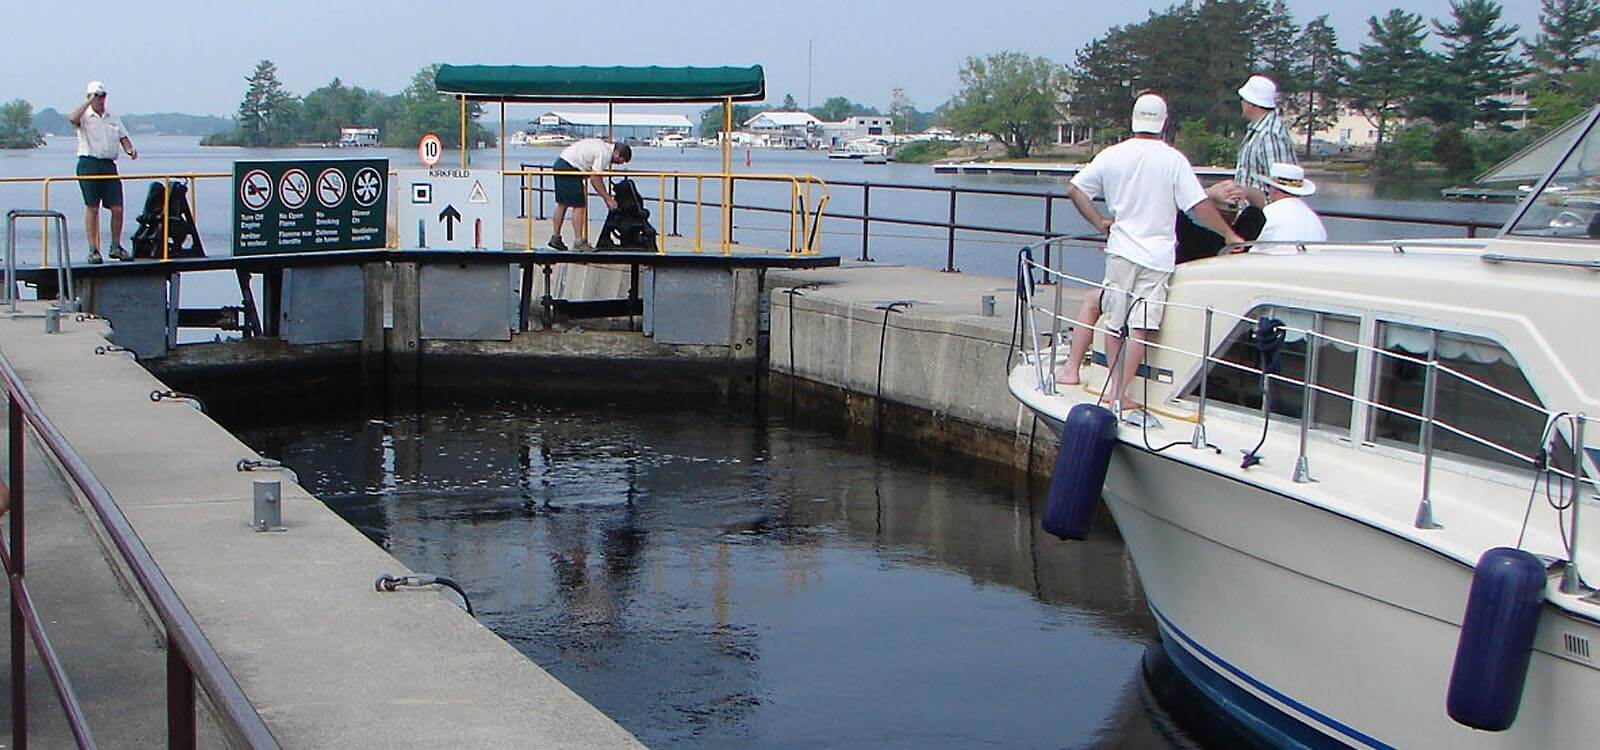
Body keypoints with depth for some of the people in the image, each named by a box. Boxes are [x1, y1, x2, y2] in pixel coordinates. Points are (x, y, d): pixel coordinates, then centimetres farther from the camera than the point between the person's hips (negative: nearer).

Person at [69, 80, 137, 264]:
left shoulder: (114, 118, 16)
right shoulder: (84, 117, 1)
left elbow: (123, 137, 16)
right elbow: (72, 119, -22)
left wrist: (130, 149, -5)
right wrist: (89, 102, -14)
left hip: (109, 165, 4)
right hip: (89, 164, -4)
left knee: (117, 209, -1)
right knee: (92, 208, -2)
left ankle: (116, 247, 13)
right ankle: (93, 250, 2)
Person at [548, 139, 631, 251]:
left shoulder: (604, 147, 15)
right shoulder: (605, 154, -15)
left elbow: (597, 177, 18)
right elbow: (595, 178, -16)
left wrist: (606, 197, 17)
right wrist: (608, 199, -11)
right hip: (568, 167, -10)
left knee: (562, 203, 16)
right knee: (579, 206, -6)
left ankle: (555, 238, 22)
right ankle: (579, 242, -5)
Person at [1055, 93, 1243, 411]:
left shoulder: (1112, 155, 5)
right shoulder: (1173, 159, -4)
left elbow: (1074, 190, 10)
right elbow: (1200, 205, -6)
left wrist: (1100, 223, 18)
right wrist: (1229, 235, 5)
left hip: (1122, 250, 3)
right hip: (1159, 254, -2)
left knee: (1115, 322, 12)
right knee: (1141, 328, -4)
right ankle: (1117, 390, -6)